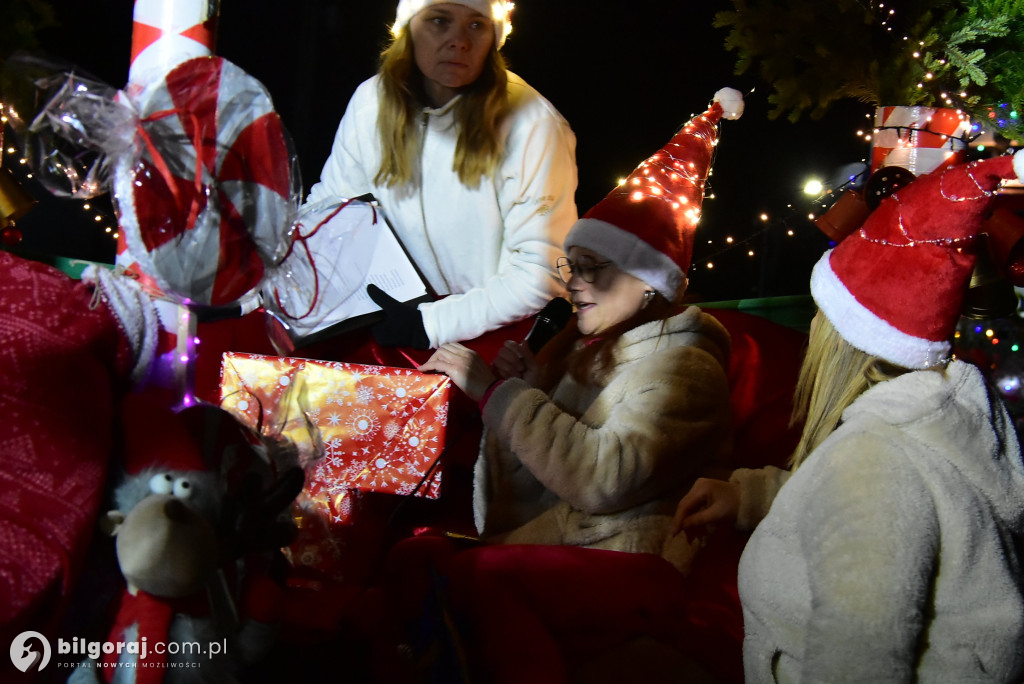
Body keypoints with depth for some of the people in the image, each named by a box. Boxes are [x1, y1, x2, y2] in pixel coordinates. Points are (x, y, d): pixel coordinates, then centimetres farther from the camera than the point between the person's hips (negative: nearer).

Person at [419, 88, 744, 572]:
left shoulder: (682, 366, -9)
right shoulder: (590, 345, 17)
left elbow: (605, 478, -24)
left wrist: (495, 391, -20)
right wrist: (525, 382, 6)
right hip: (518, 542, 8)